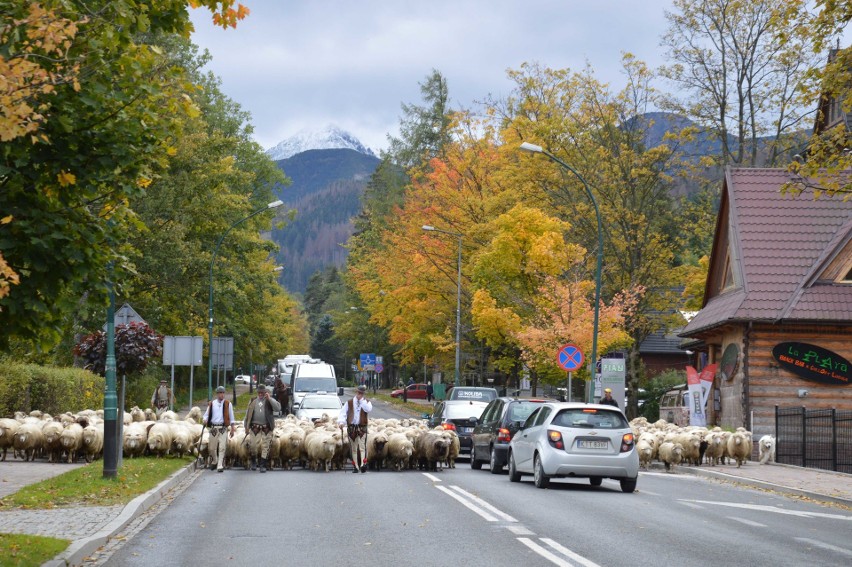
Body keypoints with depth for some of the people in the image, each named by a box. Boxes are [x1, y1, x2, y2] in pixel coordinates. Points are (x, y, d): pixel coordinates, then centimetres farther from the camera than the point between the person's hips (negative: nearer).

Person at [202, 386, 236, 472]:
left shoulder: (228, 404, 6)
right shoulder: (211, 404, 8)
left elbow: (231, 417, 11)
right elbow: (207, 414, 13)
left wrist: (232, 429, 8)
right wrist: (205, 420, -9)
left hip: (223, 428, -2)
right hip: (213, 428, 2)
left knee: (222, 448, -10)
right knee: (211, 448, 8)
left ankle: (220, 466, -7)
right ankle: (215, 461, 33)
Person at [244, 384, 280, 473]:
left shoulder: (269, 401, 6)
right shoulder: (253, 401, 11)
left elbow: (278, 408, -12)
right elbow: (248, 414, 14)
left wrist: (269, 399, -14)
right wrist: (246, 426, 9)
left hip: (266, 428, -1)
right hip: (255, 427, 1)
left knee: (265, 447, 0)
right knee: (252, 445, -2)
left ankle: (263, 465, 8)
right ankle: (254, 462, 23)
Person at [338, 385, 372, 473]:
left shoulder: (366, 402, 7)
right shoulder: (349, 403, 11)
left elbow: (368, 409, -15)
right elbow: (343, 412, 3)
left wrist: (361, 400, -12)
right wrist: (341, 422, -13)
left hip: (362, 428, -2)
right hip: (351, 428, 2)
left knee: (362, 447, -16)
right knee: (353, 449, 5)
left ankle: (363, 464, -28)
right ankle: (356, 466, 11)